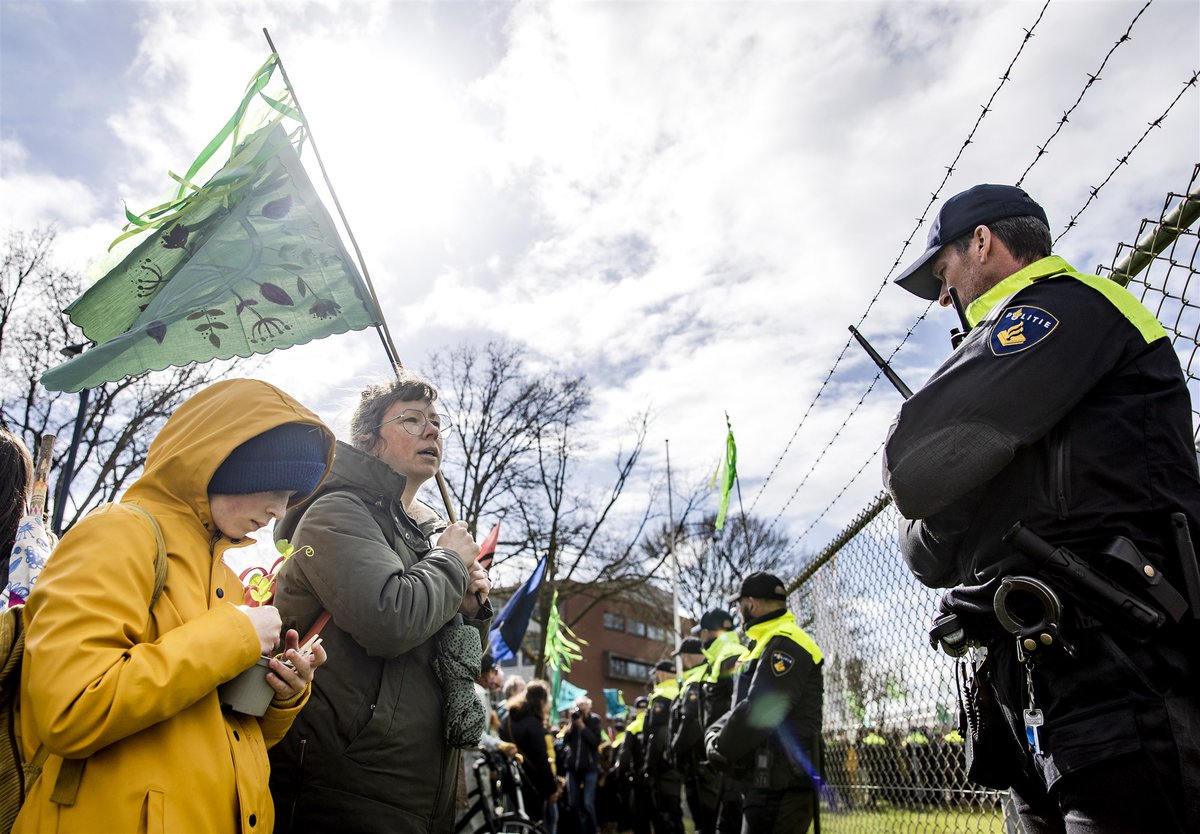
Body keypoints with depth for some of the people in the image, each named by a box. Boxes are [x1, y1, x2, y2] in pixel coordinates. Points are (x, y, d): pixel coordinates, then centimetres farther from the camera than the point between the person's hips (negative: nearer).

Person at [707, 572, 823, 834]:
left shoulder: (785, 644, -14)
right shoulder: (765, 646, 20)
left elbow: (758, 712, -22)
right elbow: (742, 707, 18)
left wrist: (722, 748, -8)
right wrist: (715, 734, 0)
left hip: (781, 785, -10)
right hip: (769, 780, 10)